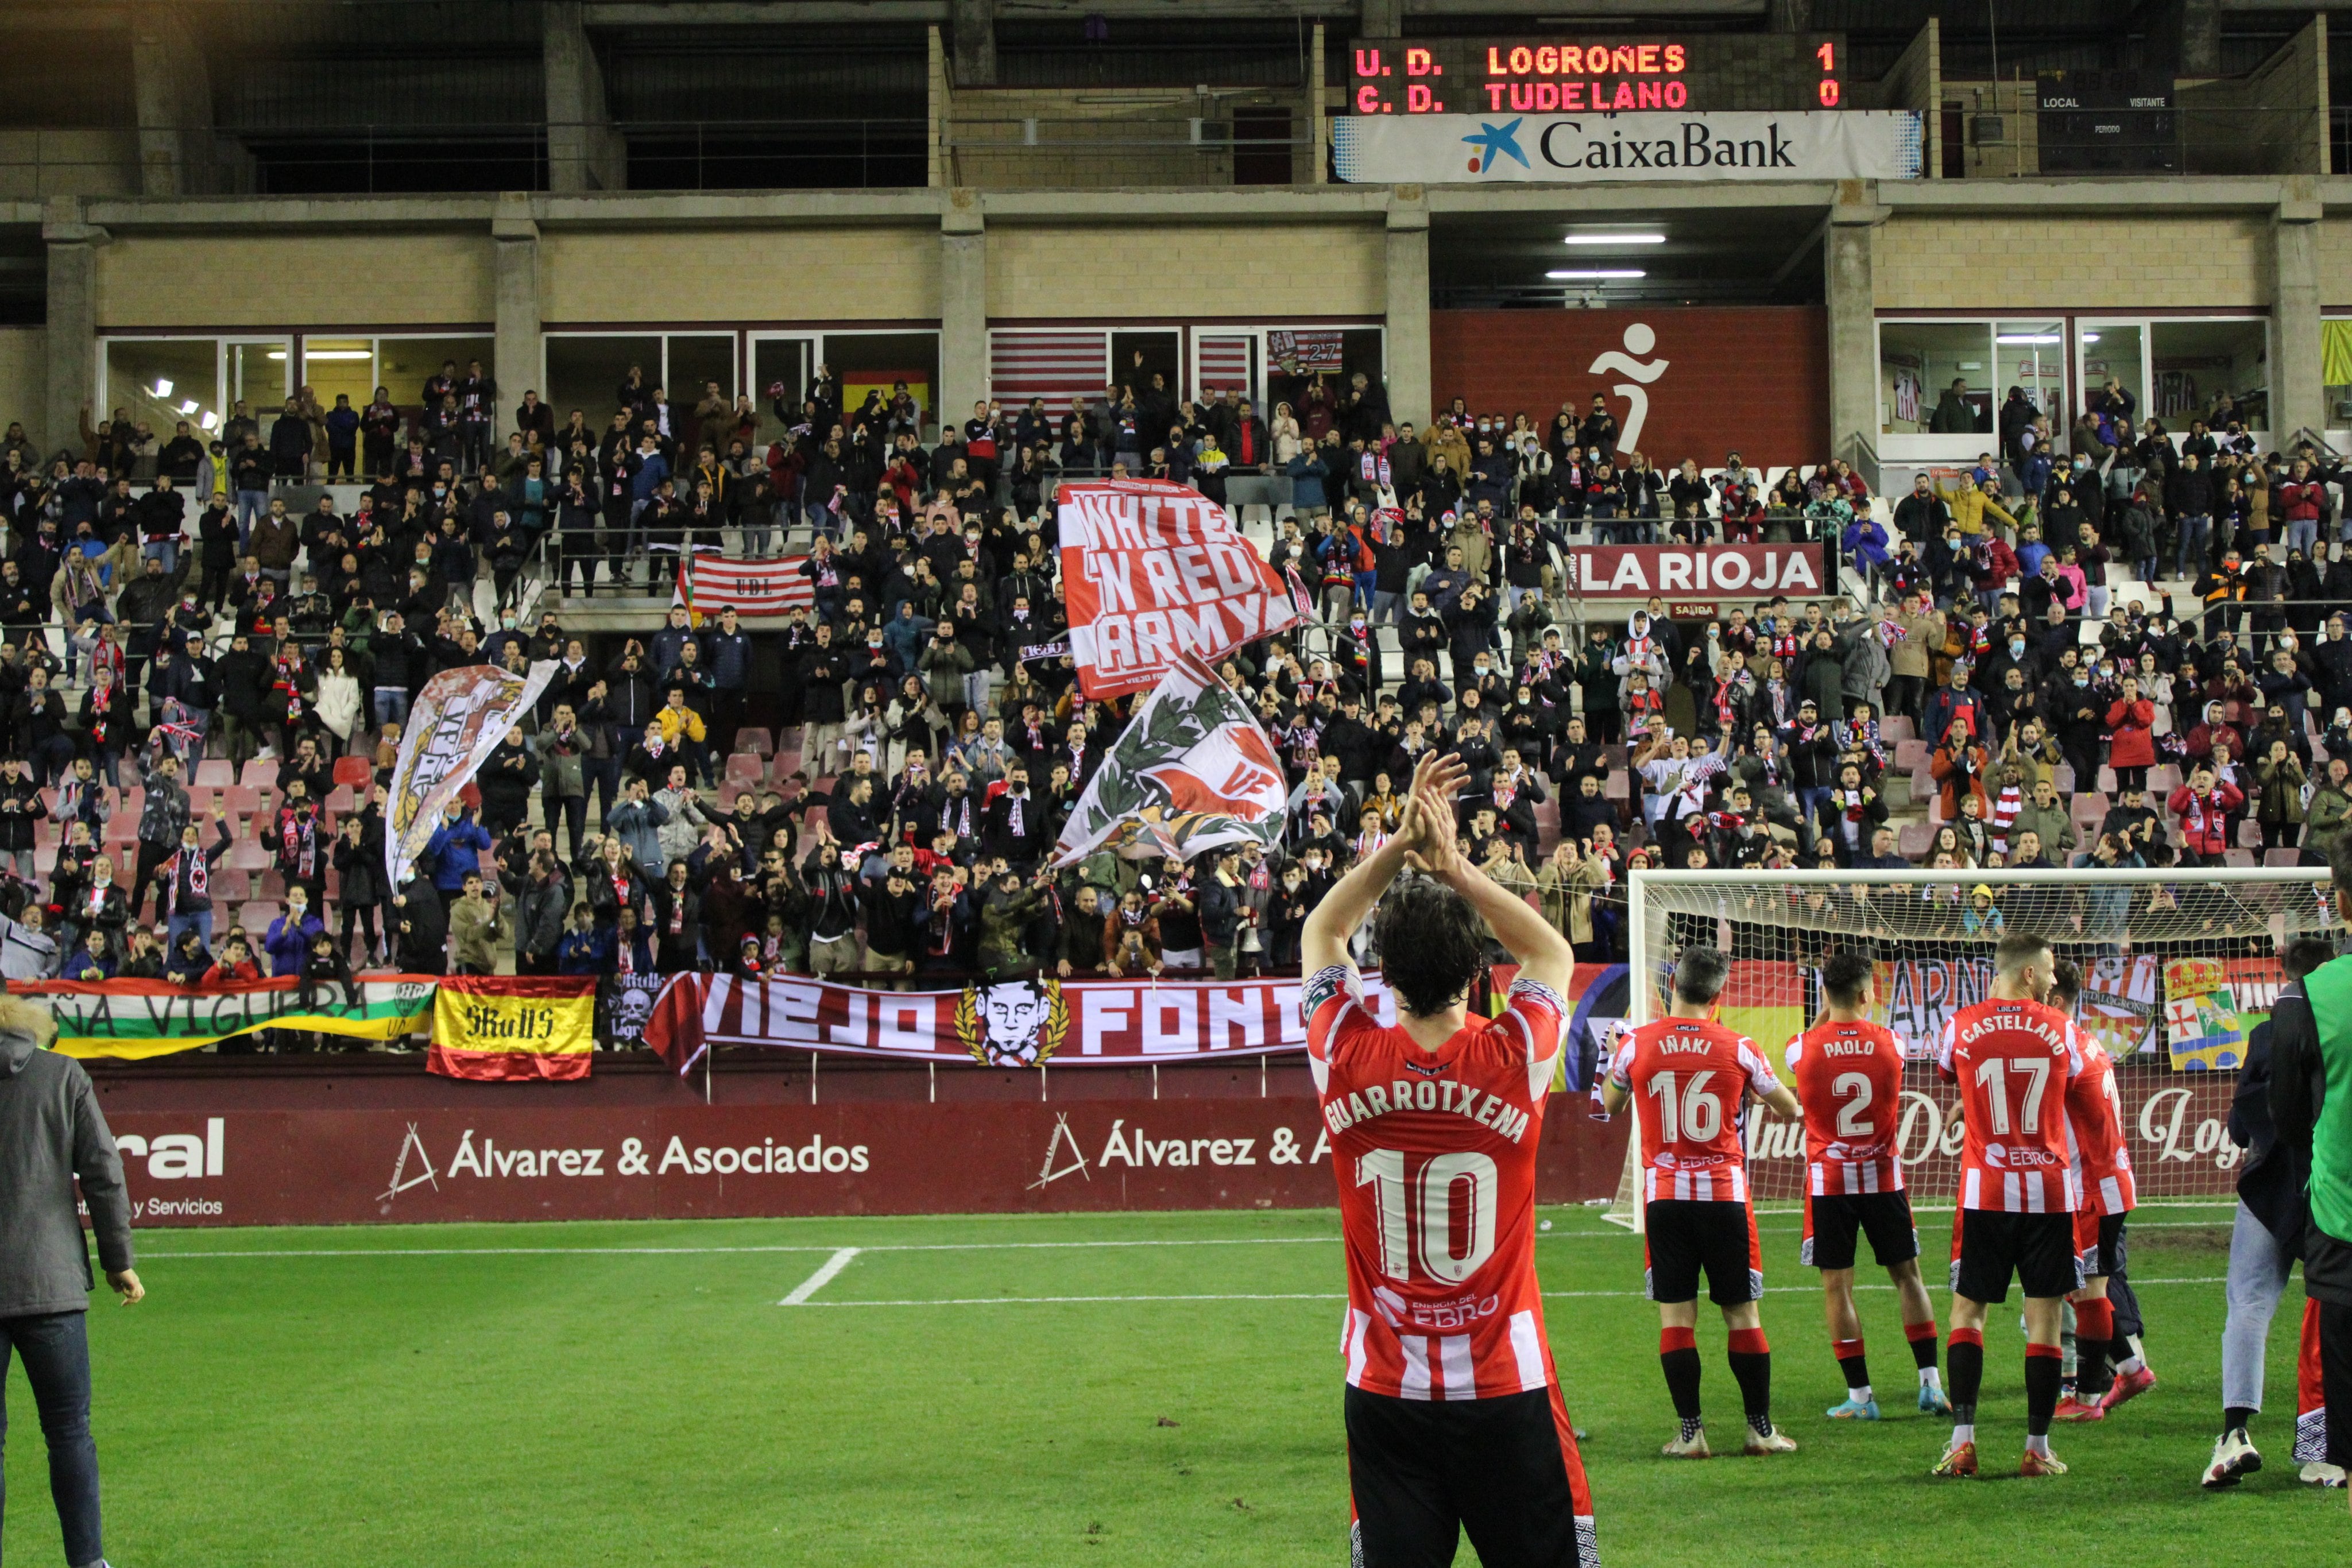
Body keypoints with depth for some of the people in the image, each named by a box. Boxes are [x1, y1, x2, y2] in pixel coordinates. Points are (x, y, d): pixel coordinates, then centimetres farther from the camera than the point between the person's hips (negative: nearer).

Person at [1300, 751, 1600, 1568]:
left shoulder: (1348, 1061, -8)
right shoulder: (1510, 1061, -11)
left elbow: (1320, 935, 12)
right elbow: (1554, 954, 12)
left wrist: (1400, 843, 5)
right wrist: (1455, 867, 6)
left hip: (1384, 1387, 1)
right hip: (1504, 1385, -1)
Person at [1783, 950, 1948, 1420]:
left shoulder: (1802, 1047, -9)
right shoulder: (1890, 1042, -6)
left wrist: (1826, 1013, 15)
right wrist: (1864, 1014, 20)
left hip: (1829, 1182, -1)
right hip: (1883, 1178, 1)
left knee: (1837, 1285, 3)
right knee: (1907, 1275, 11)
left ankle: (1859, 1395, 3)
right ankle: (1931, 1384, 9)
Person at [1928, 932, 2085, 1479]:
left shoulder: (1962, 1026, -2)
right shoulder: (2061, 1029, 0)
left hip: (1985, 1192, 0)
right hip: (2049, 1192, 0)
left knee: (1966, 1311, 8)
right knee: (2045, 1317, 4)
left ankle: (1963, 1439, -2)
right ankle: (2037, 1448, 4)